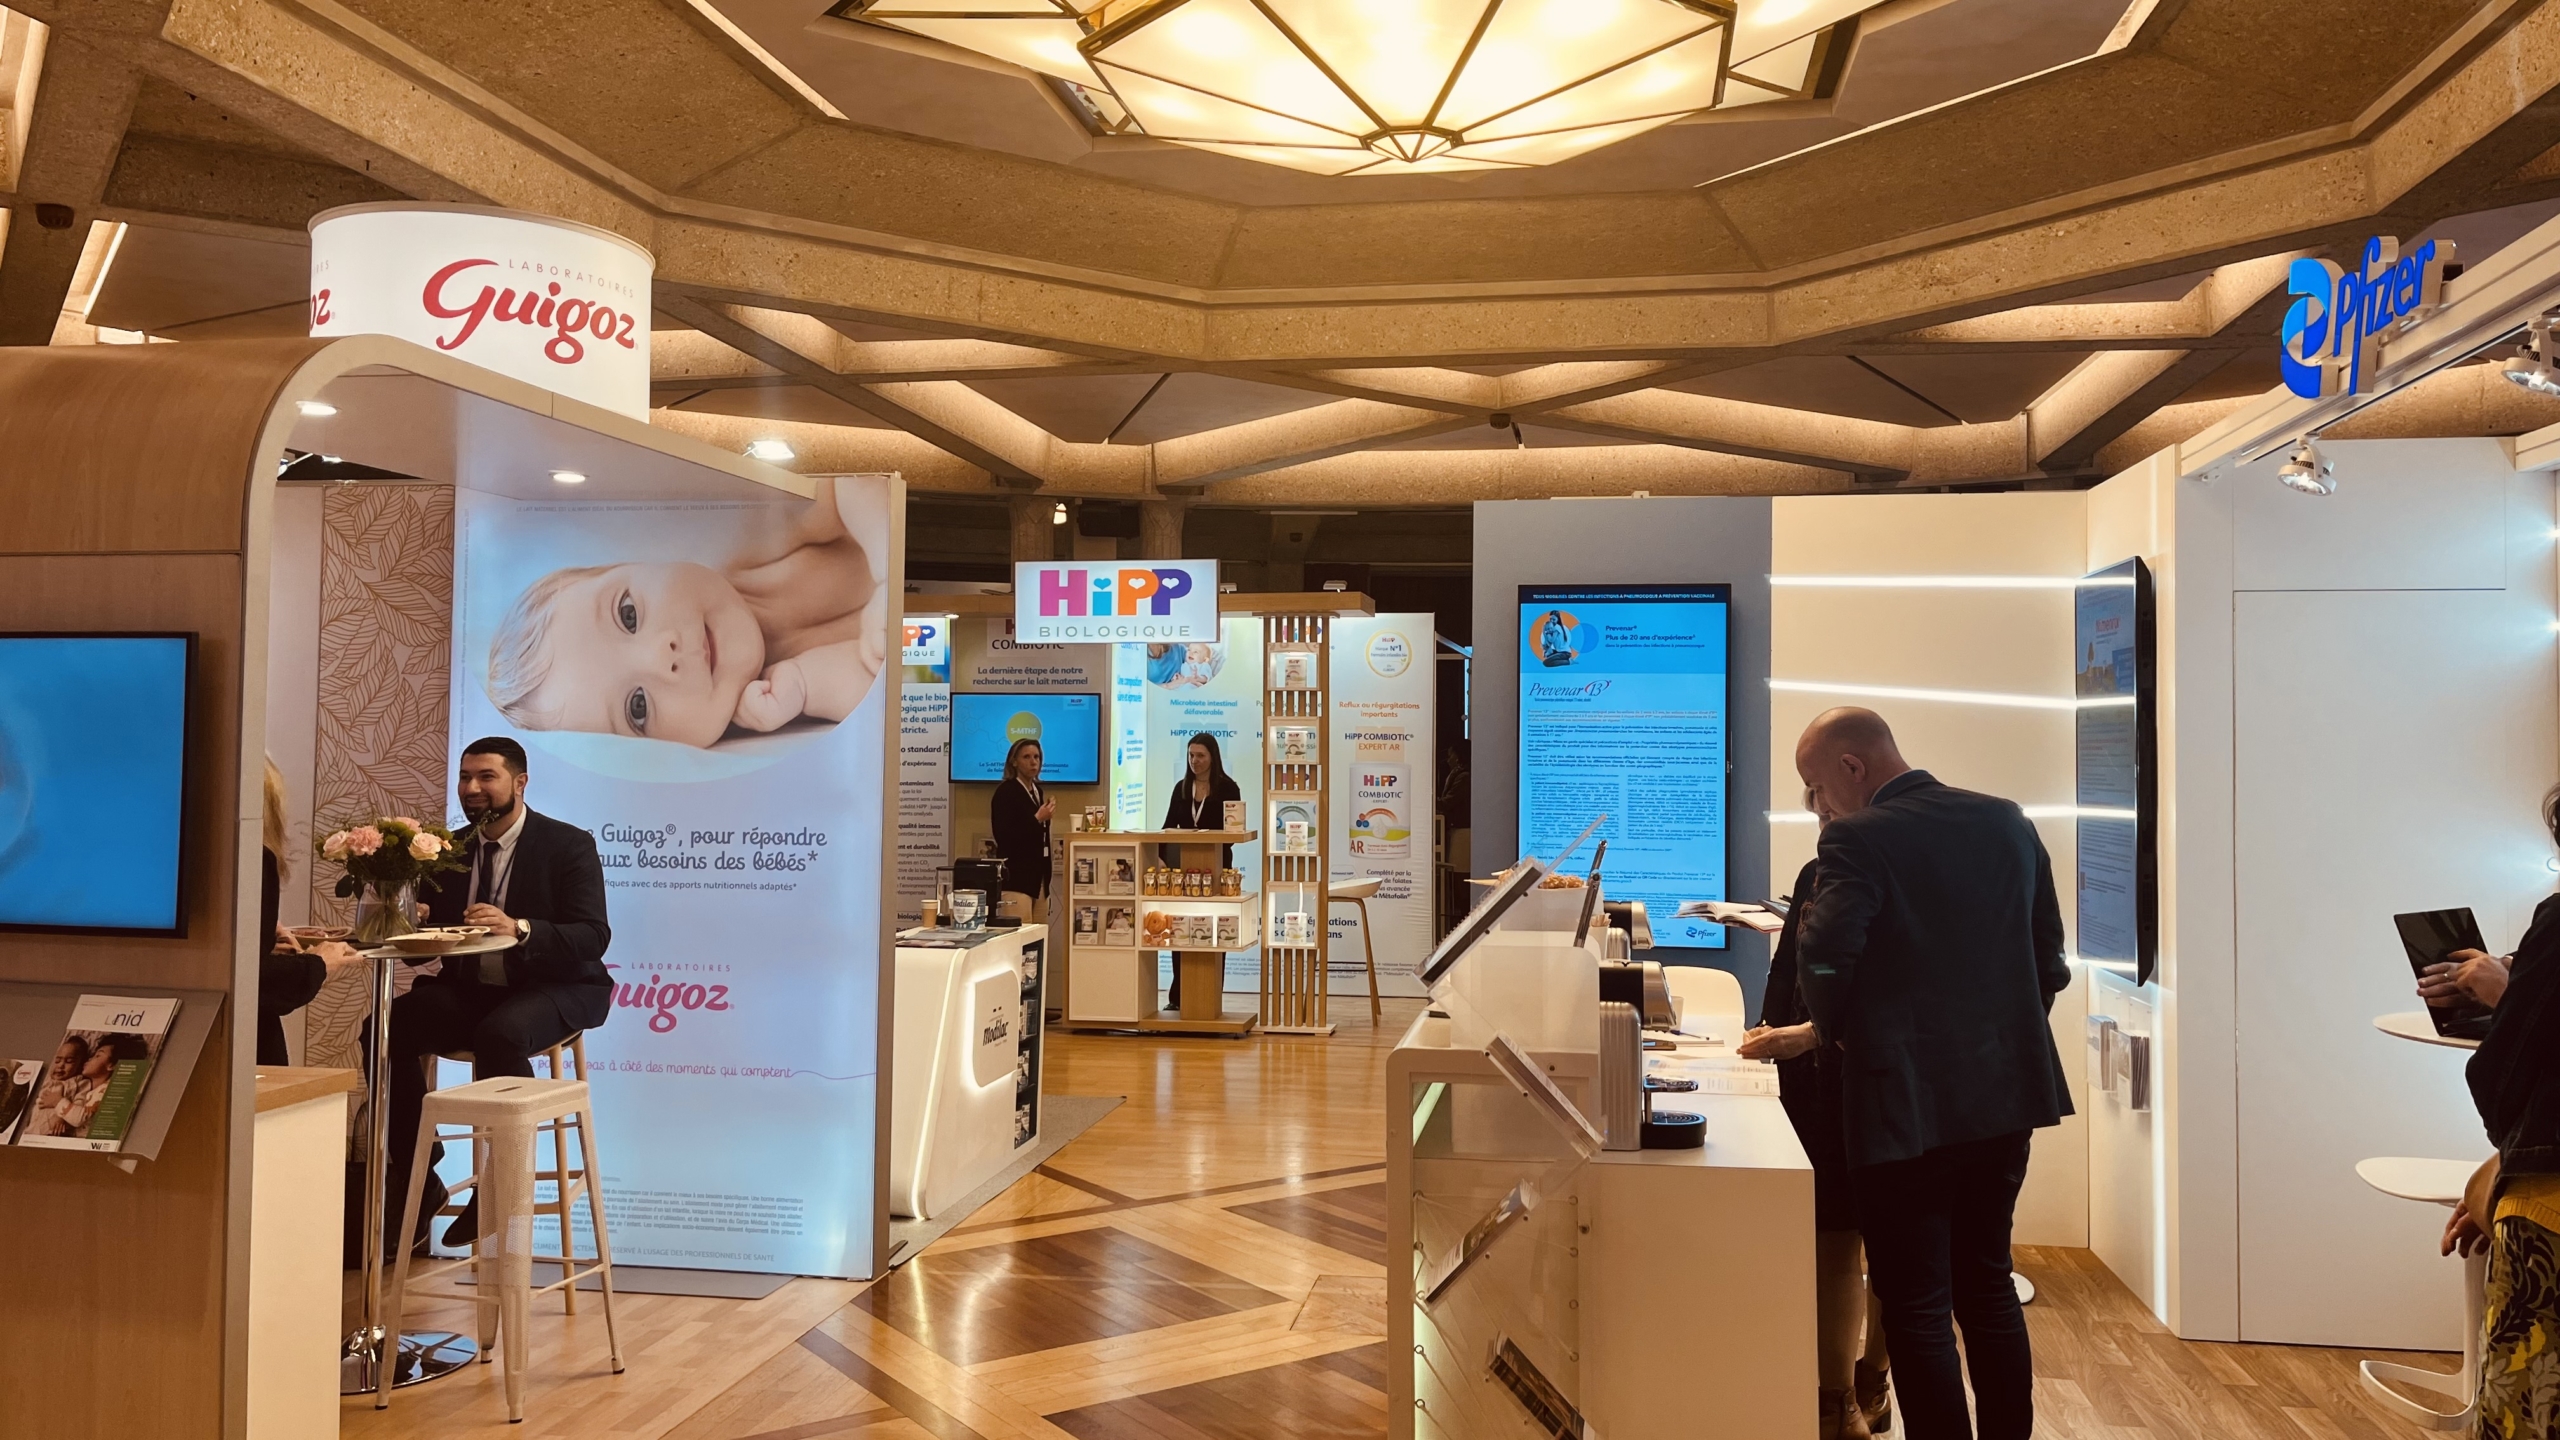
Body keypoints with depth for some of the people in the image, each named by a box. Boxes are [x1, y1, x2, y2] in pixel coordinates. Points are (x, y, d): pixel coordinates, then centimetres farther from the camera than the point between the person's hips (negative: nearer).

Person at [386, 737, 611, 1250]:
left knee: (499, 1033, -36)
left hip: (551, 989, -5)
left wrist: (520, 929, -33)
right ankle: (417, 1183, -7)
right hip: (468, 990, 6)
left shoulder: (569, 845, -6)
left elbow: (592, 937, -17)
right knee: (388, 1027, -20)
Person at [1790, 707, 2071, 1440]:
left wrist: (1834, 1031, -8)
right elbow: (2050, 959, 10)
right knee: (1987, 1283, 20)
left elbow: (1824, 958, -26)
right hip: (2005, 1090, 7)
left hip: (1908, 1104, -7)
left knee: (1917, 1306, 4)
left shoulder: (1858, 840, -15)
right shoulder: (2008, 822, 6)